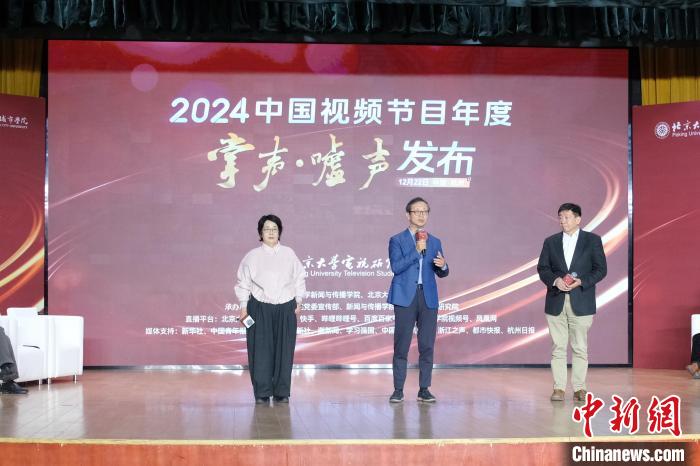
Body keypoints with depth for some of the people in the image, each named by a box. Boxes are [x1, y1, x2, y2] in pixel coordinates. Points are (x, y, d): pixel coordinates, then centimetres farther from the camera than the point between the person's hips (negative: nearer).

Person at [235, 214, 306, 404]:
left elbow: (299, 279, 13)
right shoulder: (252, 256, 3)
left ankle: (282, 392, 9)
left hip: (285, 308, 2)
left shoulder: (289, 254, 8)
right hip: (260, 309, -1)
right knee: (261, 350, -4)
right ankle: (262, 393, 3)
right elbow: (244, 283, 5)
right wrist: (243, 307, 1)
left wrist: (298, 302, 8)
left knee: (284, 350, 1)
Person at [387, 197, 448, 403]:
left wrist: (443, 266, -10)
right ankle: (398, 390, 4)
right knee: (401, 346, -2)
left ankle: (424, 390, 8)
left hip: (428, 298, 3)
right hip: (406, 297, -3)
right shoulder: (397, 240, 4)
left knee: (427, 346, 2)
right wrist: (417, 251, -14)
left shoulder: (435, 242, 15)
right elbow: (396, 267, -10)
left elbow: (441, 273, 13)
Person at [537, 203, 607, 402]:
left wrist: (581, 281, -14)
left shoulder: (592, 240, 4)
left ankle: (579, 388, 7)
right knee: (558, 347, 1)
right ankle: (559, 388, 5)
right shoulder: (550, 242, 11)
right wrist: (555, 280, -12)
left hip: (581, 302, -2)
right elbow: (542, 268, 8)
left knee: (580, 347, 1)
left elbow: (601, 269, 0)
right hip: (556, 302, 2)